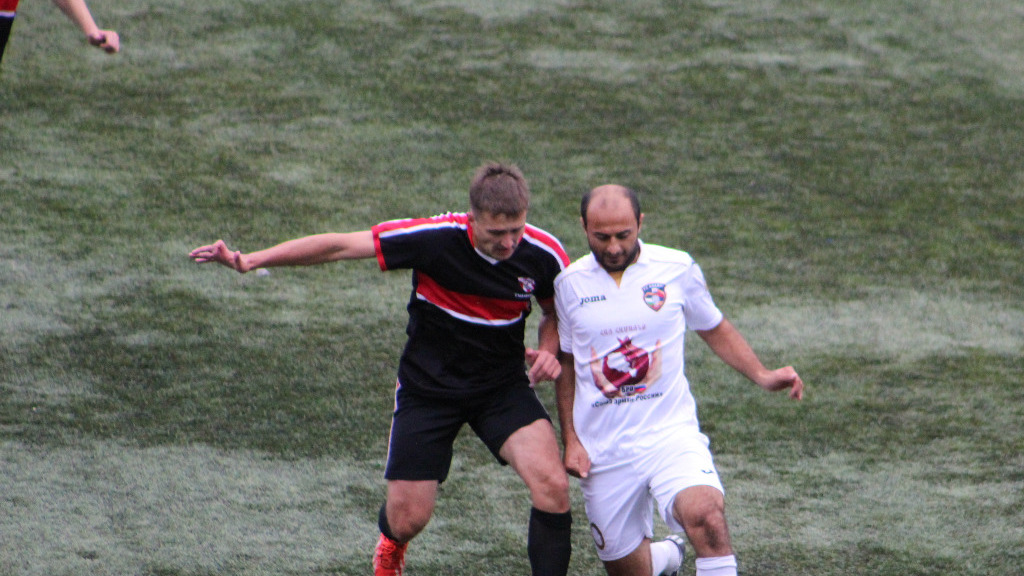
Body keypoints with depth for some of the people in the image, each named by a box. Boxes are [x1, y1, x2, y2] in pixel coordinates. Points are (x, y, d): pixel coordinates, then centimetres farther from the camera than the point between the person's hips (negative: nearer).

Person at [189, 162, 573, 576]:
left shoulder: (544, 253, -15)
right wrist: (250, 260, -25)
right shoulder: (436, 238, -25)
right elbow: (340, 246, -21)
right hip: (428, 386, -1)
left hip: (503, 386, 2)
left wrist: (547, 351, -15)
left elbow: (558, 312, 8)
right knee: (408, 518, 2)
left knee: (552, 487, -21)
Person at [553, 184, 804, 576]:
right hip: (603, 451, 2)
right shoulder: (570, 284, 3)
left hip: (670, 432, -2)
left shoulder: (677, 269, -1)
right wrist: (570, 440, 6)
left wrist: (761, 375, 0)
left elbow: (714, 329, 15)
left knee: (704, 511, -33)